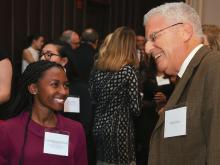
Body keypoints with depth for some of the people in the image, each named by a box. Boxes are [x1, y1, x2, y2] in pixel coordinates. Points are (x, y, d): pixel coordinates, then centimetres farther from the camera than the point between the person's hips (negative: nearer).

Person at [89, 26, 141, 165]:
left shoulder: (98, 66, 4)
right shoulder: (129, 70, -12)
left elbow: (92, 99, 10)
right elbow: (136, 108, -12)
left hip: (99, 127, 6)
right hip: (120, 131, -6)